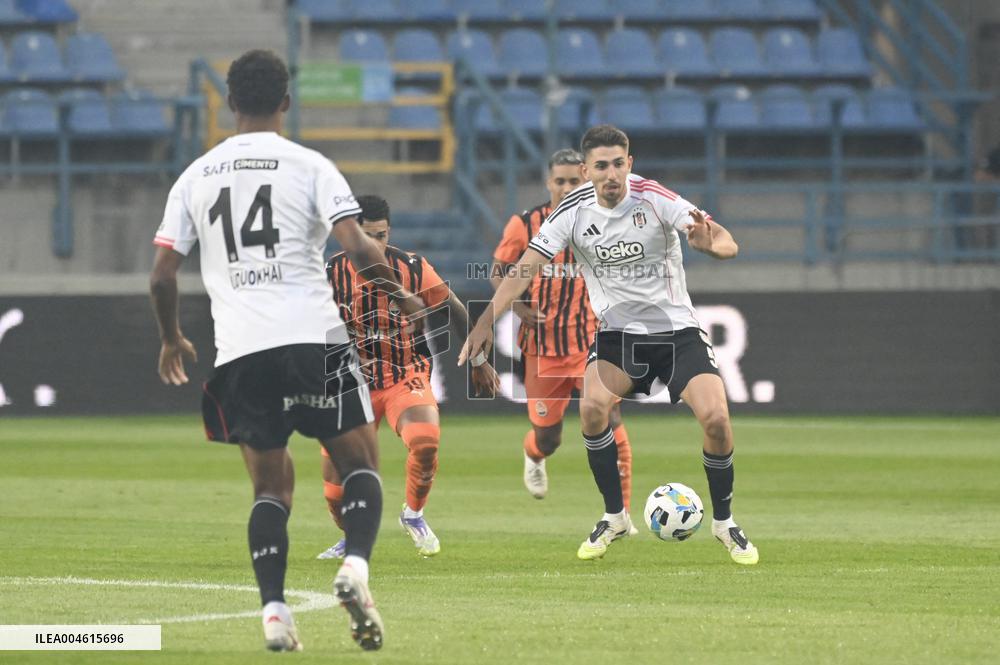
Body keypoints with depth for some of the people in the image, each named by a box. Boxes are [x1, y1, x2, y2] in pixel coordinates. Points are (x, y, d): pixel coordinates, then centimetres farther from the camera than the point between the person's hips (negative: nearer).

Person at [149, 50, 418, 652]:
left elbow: (163, 275, 11)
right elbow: (358, 246, -10)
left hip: (239, 353, 3)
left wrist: (172, 340, 27)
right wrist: (400, 297, 7)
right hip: (314, 336, -3)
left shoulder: (196, 177, 12)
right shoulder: (309, 166, 2)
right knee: (360, 462, 9)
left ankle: (274, 608, -5)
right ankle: (357, 565, -17)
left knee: (271, 485, 12)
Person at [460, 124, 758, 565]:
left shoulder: (654, 199, -18)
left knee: (716, 417, -19)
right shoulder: (574, 210, -9)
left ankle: (724, 522, 6)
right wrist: (487, 320, -24)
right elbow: (525, 268, -11)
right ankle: (614, 517, -5)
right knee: (592, 405, -25)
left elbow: (726, 243, -27)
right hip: (616, 333, 2)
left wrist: (713, 244, -51)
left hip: (676, 329, -2)